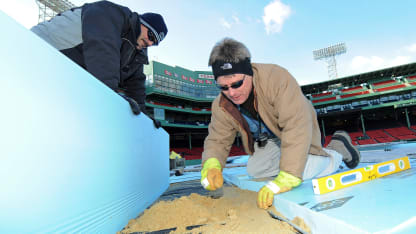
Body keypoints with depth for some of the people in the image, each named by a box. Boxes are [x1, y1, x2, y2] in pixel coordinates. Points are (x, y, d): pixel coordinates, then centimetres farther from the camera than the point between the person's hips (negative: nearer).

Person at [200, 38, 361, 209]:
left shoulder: (276, 78, -39)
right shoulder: (221, 106, -20)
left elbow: (297, 126, -45)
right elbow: (217, 140, -14)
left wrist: (286, 179, -50)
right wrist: (211, 166, -37)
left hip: (299, 134, -4)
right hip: (271, 140, 5)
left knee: (306, 170, -25)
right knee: (254, 170, -10)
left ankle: (338, 148, 8)